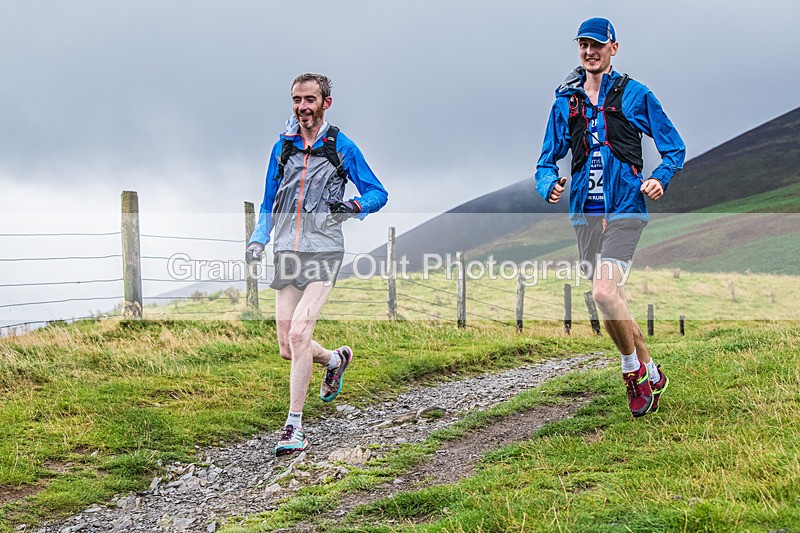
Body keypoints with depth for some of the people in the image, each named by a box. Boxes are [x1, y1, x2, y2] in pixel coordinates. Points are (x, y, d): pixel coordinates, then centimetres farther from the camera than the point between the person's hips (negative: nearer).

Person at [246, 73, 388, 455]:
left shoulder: (342, 148, 1)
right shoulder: (282, 146, 12)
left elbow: (379, 193, 7)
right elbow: (269, 201, 21)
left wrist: (353, 206, -13)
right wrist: (258, 239, 6)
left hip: (323, 252, -4)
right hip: (286, 253, 5)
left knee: (298, 334, -19)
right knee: (288, 348, 4)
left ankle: (294, 427, -11)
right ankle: (335, 359, 38)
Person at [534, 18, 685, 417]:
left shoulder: (635, 95, 2)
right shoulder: (565, 100, 12)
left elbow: (675, 148, 7)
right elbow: (547, 161, 15)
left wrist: (660, 178, -12)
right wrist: (549, 185, -7)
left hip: (625, 208, -4)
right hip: (585, 213, 5)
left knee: (604, 292, -22)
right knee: (612, 305, 7)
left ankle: (634, 371, 0)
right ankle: (651, 375, 25)